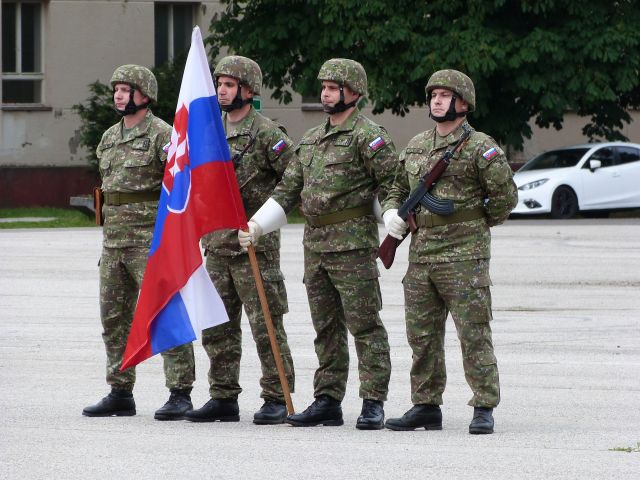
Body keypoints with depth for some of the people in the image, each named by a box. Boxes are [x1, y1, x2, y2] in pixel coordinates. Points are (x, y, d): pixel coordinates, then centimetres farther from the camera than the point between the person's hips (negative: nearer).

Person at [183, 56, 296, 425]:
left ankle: (277, 399, 0)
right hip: (217, 243, 7)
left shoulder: (266, 133, -9)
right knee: (217, 326, 8)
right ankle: (224, 398, 14)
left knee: (266, 325, -4)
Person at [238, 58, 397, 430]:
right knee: (326, 328, 10)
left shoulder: (368, 136, -7)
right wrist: (256, 226, 9)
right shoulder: (311, 140, 17)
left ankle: (374, 404, -5)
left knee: (365, 325, -6)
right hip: (315, 245, 8)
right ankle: (327, 402, 14)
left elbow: (394, 186, -11)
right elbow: (288, 190, 18)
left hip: (353, 244, -8)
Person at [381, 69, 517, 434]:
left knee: (474, 334, -6)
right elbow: (399, 189, 25)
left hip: (464, 255, -7)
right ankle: (426, 406, 16)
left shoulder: (480, 147, -5)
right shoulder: (415, 146, 15)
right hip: (421, 253, 7)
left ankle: (484, 409, -4)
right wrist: (392, 213, 5)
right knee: (422, 335, 9)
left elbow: (506, 196, -5)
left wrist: (478, 225, 4)